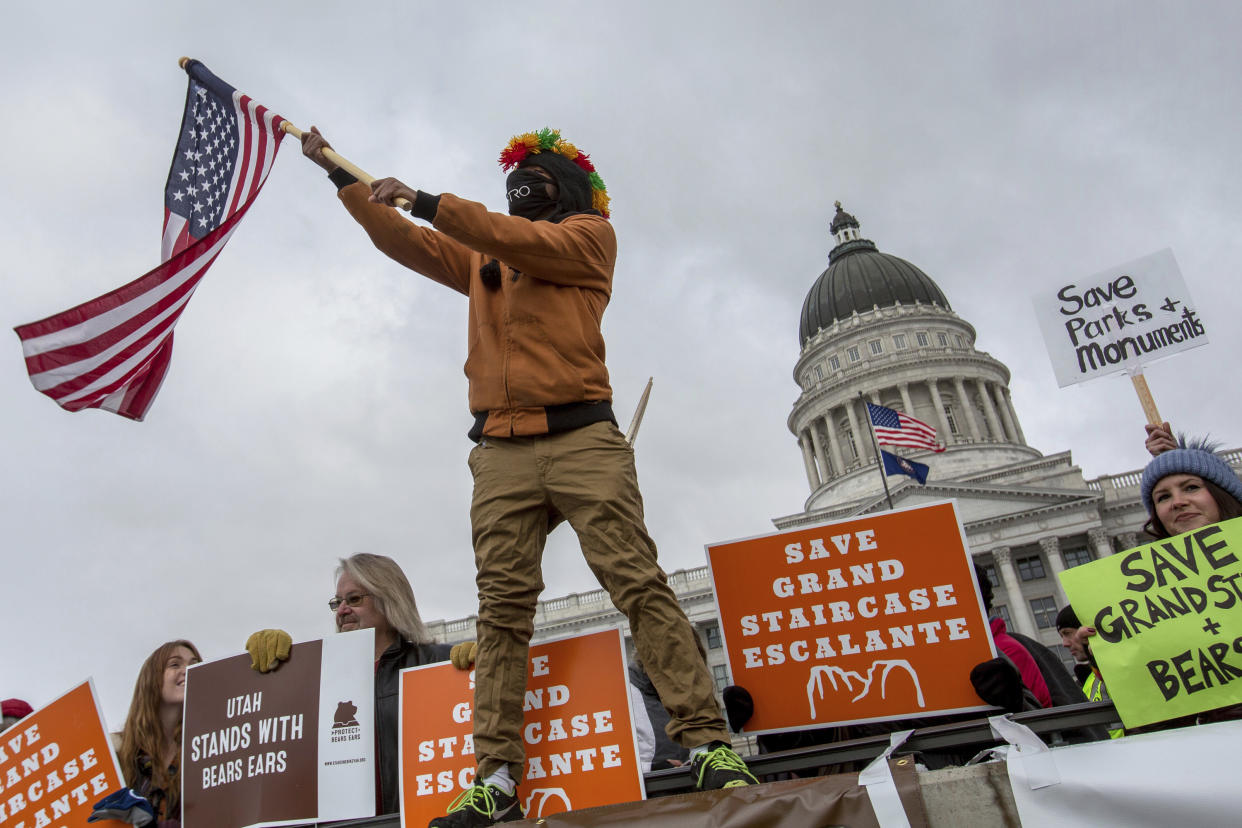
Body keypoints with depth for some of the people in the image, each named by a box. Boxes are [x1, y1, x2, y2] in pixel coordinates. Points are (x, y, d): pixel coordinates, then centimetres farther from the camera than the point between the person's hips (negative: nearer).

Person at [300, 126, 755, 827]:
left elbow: (526, 243, -4)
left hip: (582, 440, -4)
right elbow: (401, 240, 32)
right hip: (501, 453, 5)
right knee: (502, 611, -4)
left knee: (639, 583, -13)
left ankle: (708, 742, -12)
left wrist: (425, 201, -4)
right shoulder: (481, 261, 30)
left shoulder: (591, 233, 15)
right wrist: (339, 173, 29)